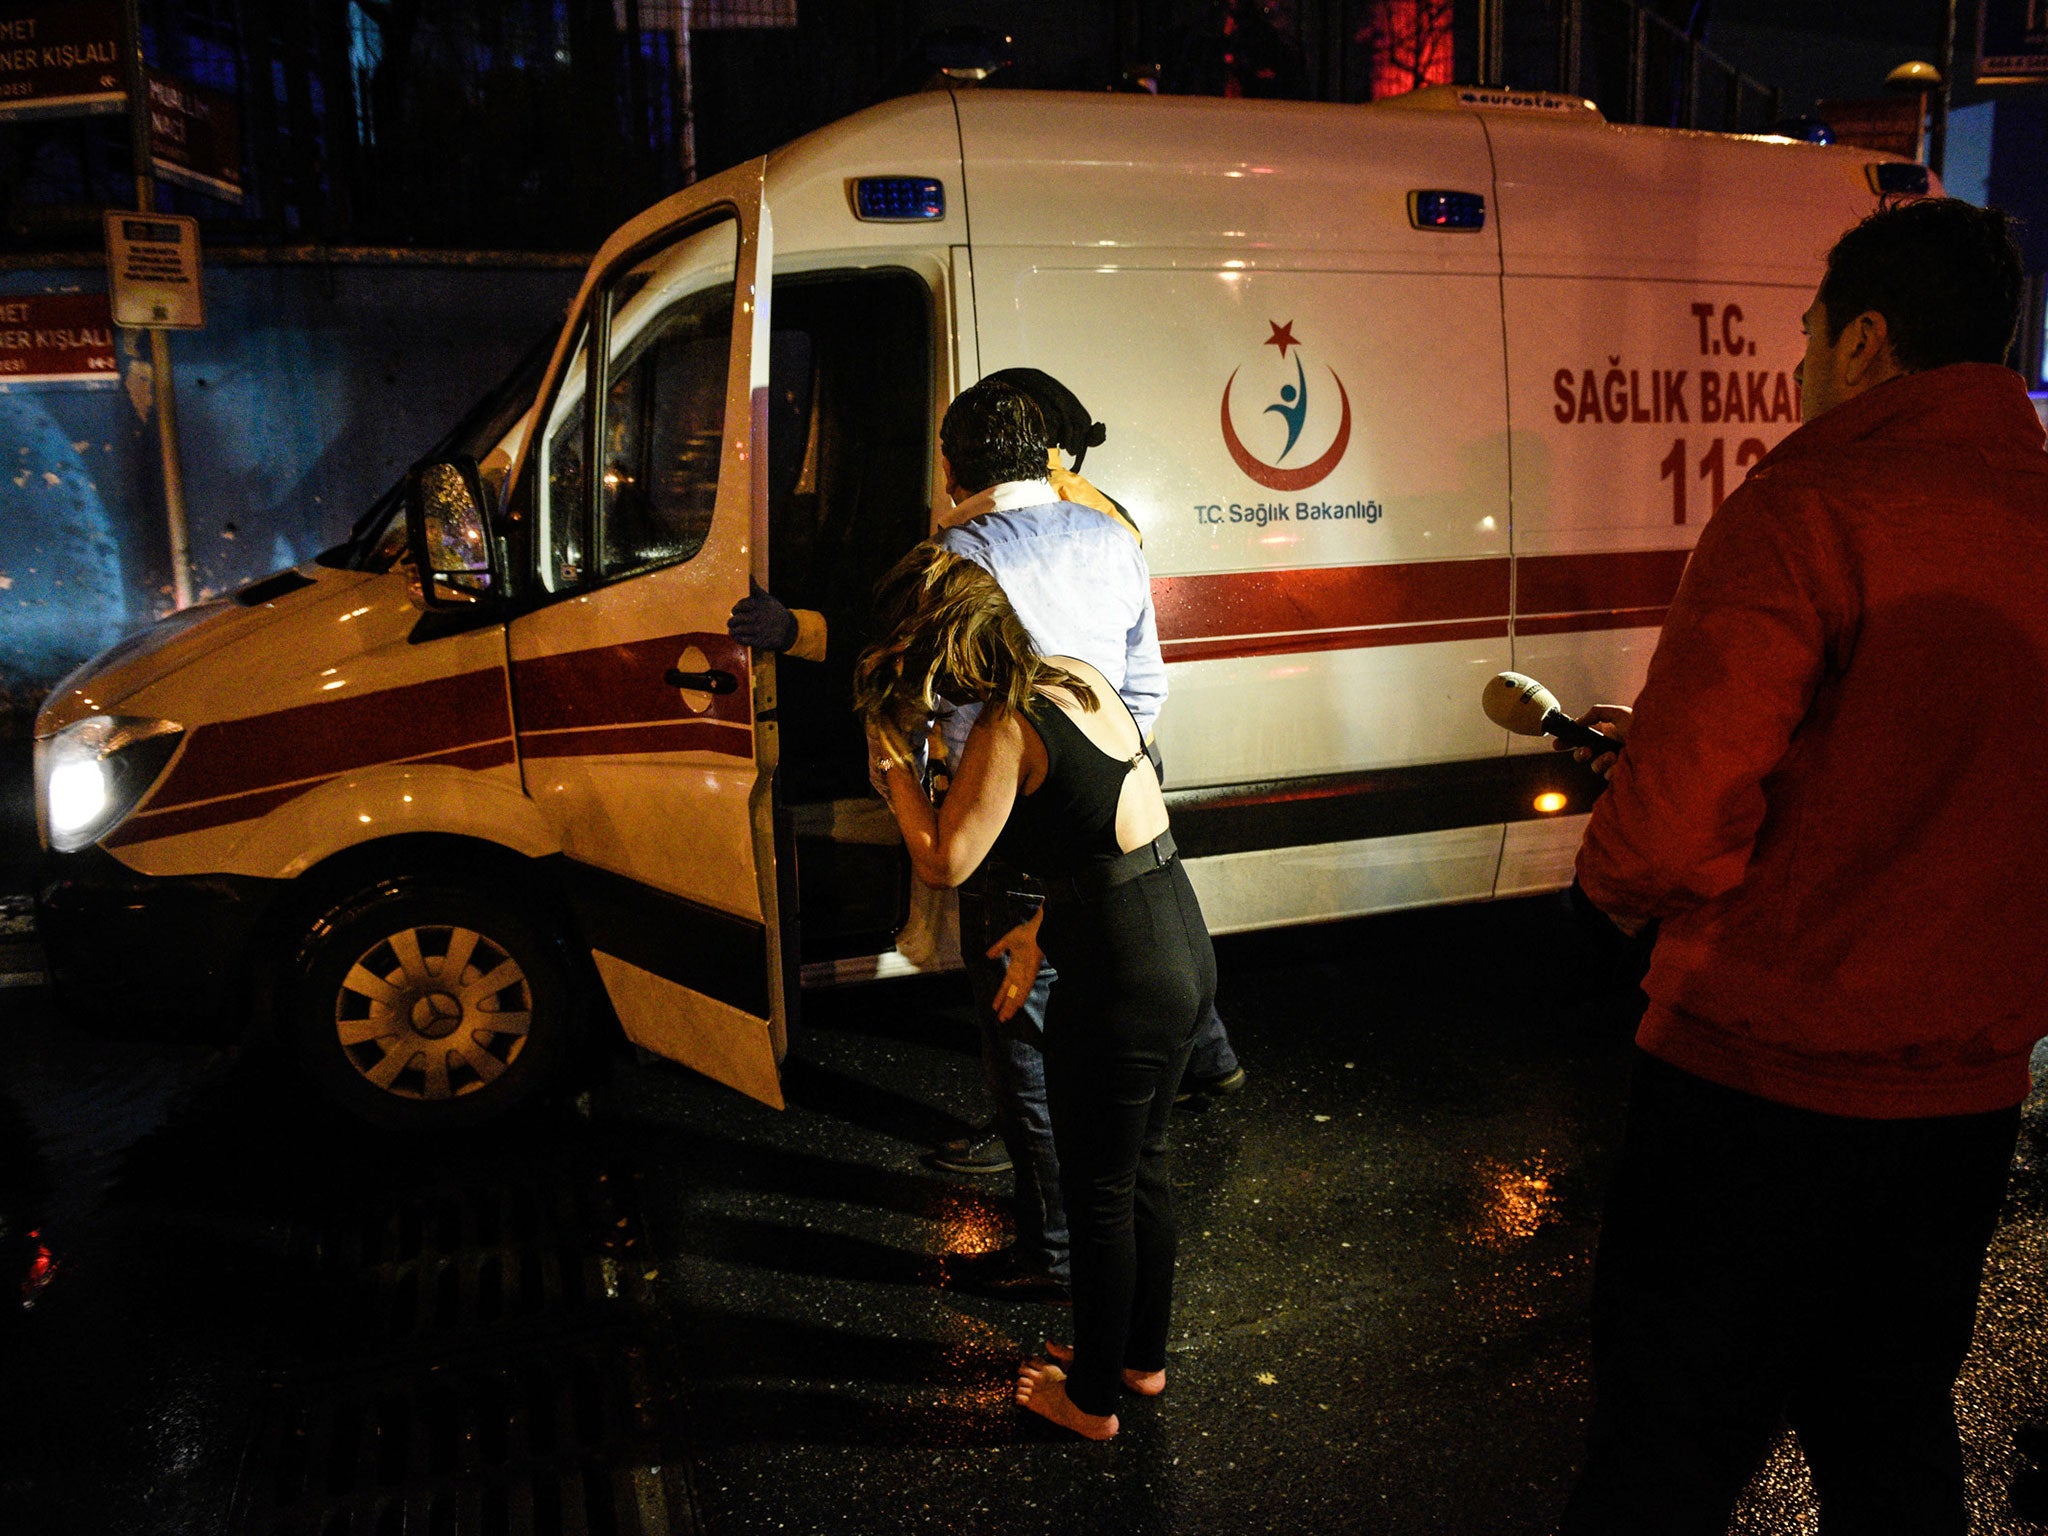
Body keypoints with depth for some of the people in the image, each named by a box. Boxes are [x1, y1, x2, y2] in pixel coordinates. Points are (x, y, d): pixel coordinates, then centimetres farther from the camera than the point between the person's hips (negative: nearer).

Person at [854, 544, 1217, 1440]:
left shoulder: (1007, 730, -18)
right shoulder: (1081, 679, 7)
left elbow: (944, 863, -15)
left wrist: (889, 752, -8)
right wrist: (1043, 929, 17)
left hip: (1122, 980, -9)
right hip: (1184, 949, 9)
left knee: (1098, 1193, 11)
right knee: (1143, 1165, 25)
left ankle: (1092, 1397, 32)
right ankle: (1141, 1355, 44)